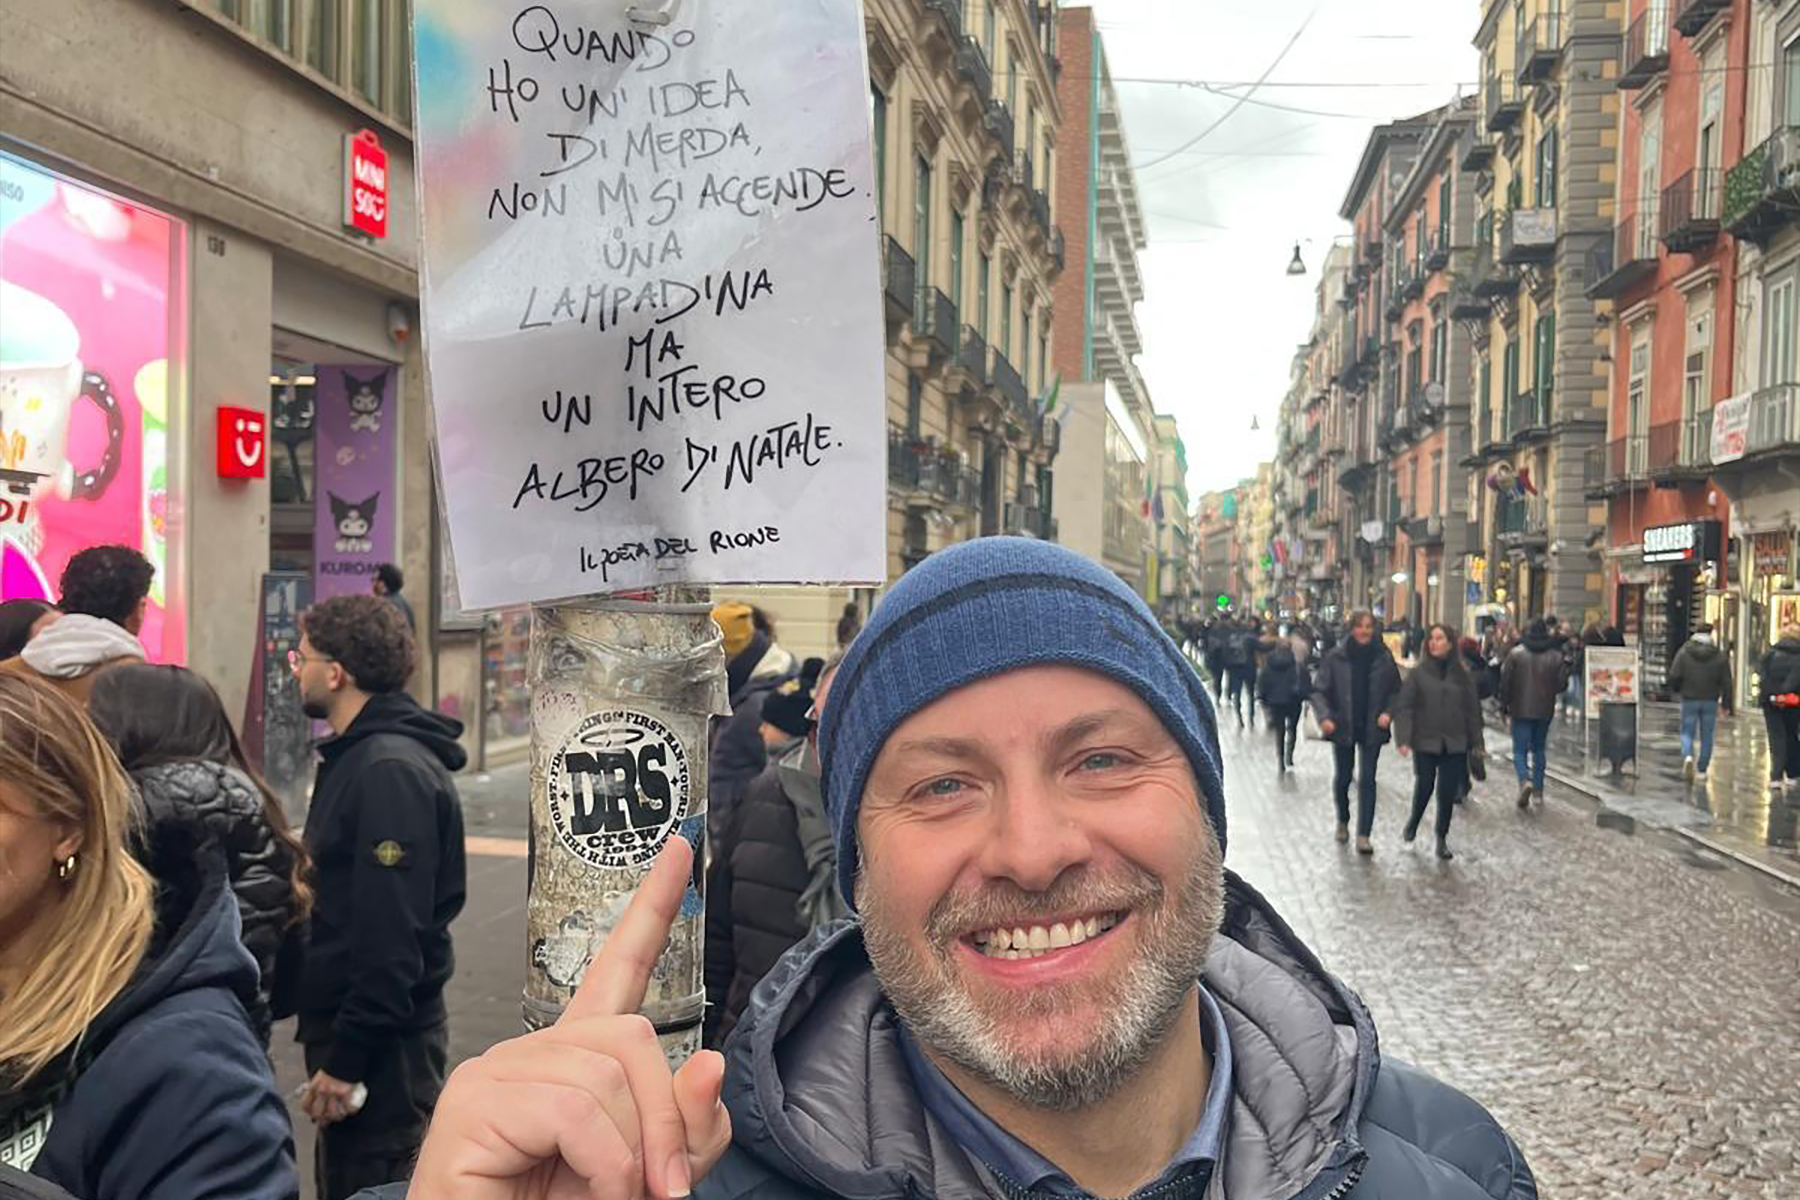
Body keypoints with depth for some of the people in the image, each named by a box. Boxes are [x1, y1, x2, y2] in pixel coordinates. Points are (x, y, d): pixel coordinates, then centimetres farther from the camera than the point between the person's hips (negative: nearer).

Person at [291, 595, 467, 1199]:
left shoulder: (391, 770, -21)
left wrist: (347, 1059, -22)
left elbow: (391, 932, -25)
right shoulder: (358, 756, 12)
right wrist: (334, 1044, 18)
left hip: (381, 1044, -10)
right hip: (350, 1027, 10)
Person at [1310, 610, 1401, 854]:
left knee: (1367, 780, -4)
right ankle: (1343, 821, 41)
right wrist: (1324, 716, -19)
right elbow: (1319, 690, -6)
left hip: (1372, 729, 0)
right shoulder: (1336, 658, -8)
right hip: (1343, 727, 0)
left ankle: (1363, 836, 0)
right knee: (1343, 777, 16)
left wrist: (1388, 712, -11)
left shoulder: (1384, 658, -5)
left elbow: (1396, 691, 5)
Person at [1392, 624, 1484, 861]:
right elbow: (1403, 707, -7)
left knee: (1448, 792, 3)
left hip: (1455, 744, 2)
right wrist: (1403, 739, -16)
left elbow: (1472, 709, 8)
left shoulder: (1461, 675, 3)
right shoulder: (1418, 673, -3)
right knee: (1424, 786, 0)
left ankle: (1442, 839, 17)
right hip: (1425, 742, -2)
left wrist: (1476, 742, 7)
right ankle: (1413, 821, 30)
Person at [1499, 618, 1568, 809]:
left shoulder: (1515, 653, -7)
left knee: (1520, 750, 2)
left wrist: (1504, 706, 4)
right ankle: (1539, 790, 16)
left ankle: (1525, 781, -23)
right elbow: (1561, 684, -2)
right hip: (1545, 711, 2)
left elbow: (1505, 682, -6)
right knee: (1538, 749, 16)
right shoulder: (1556, 656, -2)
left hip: (1520, 710, -2)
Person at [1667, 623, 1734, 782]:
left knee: (1687, 733, 7)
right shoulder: (1720, 656, -1)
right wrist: (1726, 705, 5)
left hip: (1690, 700, -1)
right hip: (1710, 702, 1)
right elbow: (1726, 682, 0)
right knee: (1707, 736, 10)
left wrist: (1676, 690, 15)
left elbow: (1674, 676, -6)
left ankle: (1688, 756, -20)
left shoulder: (1683, 653, -5)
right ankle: (1702, 770, 14)